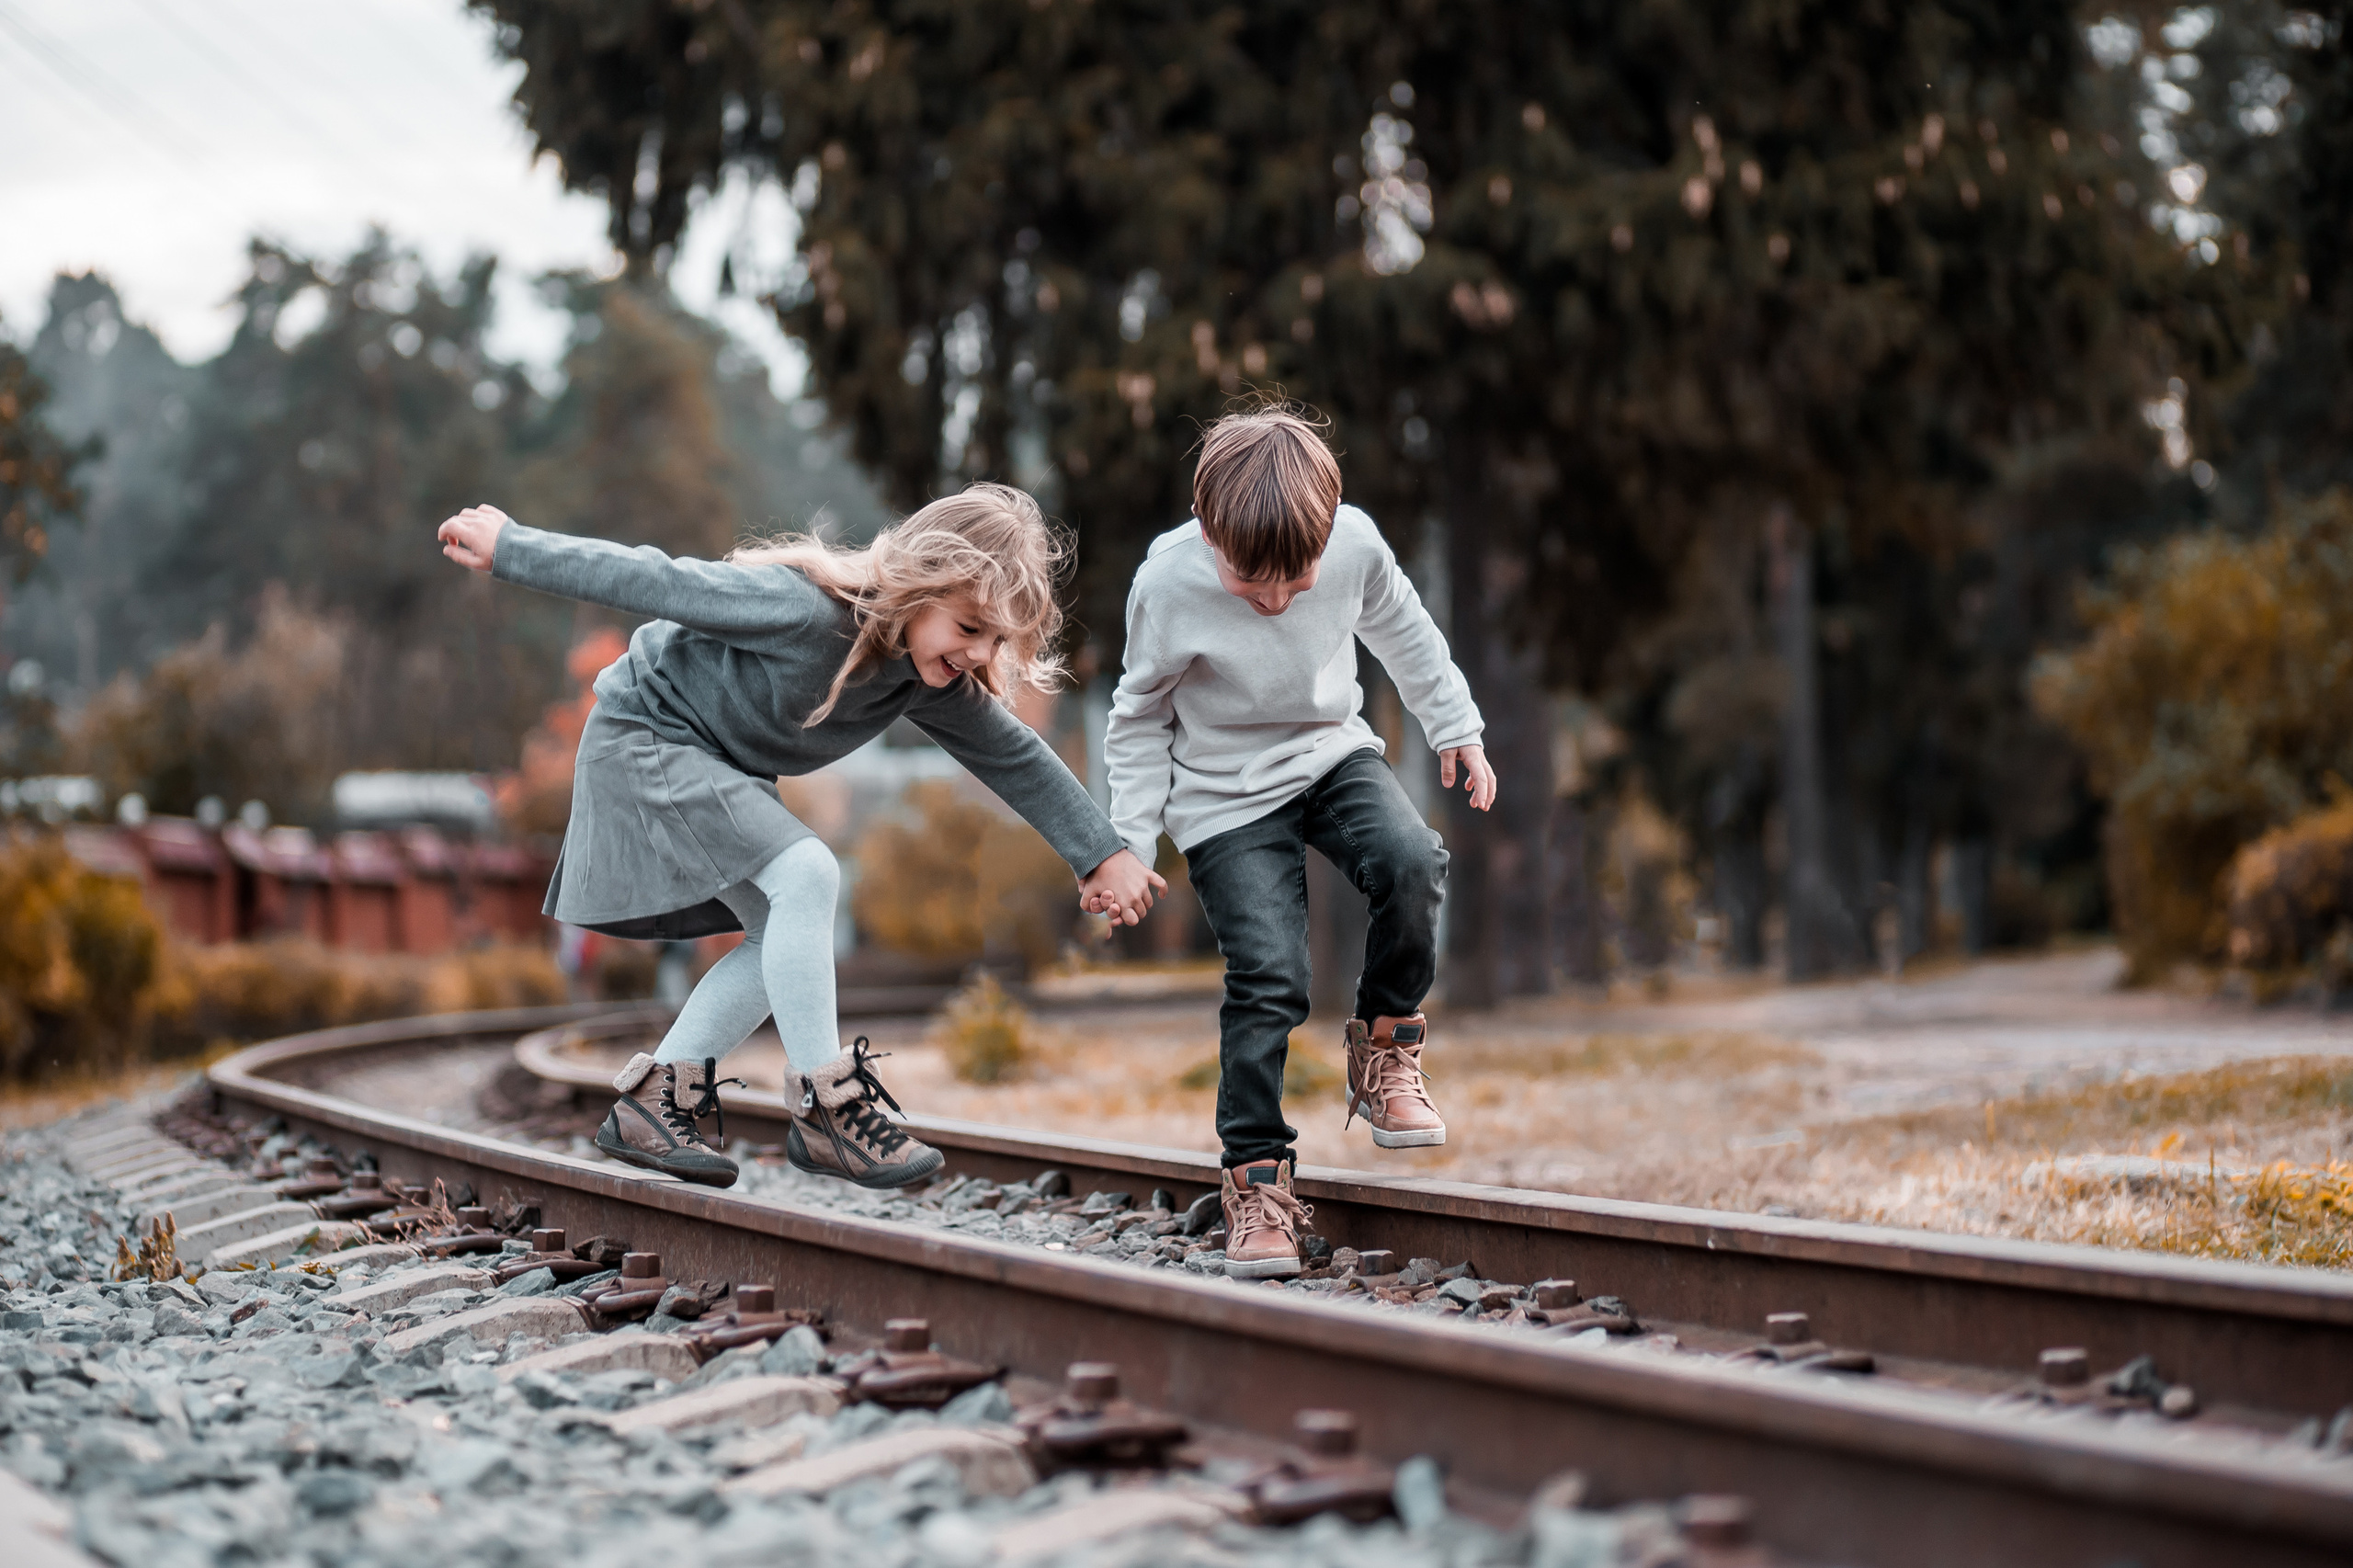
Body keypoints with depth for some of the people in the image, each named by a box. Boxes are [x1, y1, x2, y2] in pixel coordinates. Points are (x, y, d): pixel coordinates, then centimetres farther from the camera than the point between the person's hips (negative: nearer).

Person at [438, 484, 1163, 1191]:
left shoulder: (937, 683, -10)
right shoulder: (805, 610, -34)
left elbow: (1016, 759, 2)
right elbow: (651, 579, -27)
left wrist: (1103, 854, 2)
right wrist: (510, 548, -19)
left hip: (720, 770, 9)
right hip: (643, 739, -9)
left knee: (786, 935, 0)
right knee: (805, 875, -24)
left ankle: (654, 1102, 4)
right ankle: (827, 1108, -18)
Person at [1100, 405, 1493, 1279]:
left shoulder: (1355, 543, -17)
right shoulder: (1170, 584, -23)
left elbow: (1402, 632, 7)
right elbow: (1142, 716, -6)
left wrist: (1456, 730, 14)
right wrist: (1129, 841, -8)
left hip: (1333, 755, 3)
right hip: (1227, 797, -2)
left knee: (1412, 863, -27)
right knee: (1267, 978, -15)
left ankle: (1385, 1051, -2)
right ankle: (1257, 1176, 3)